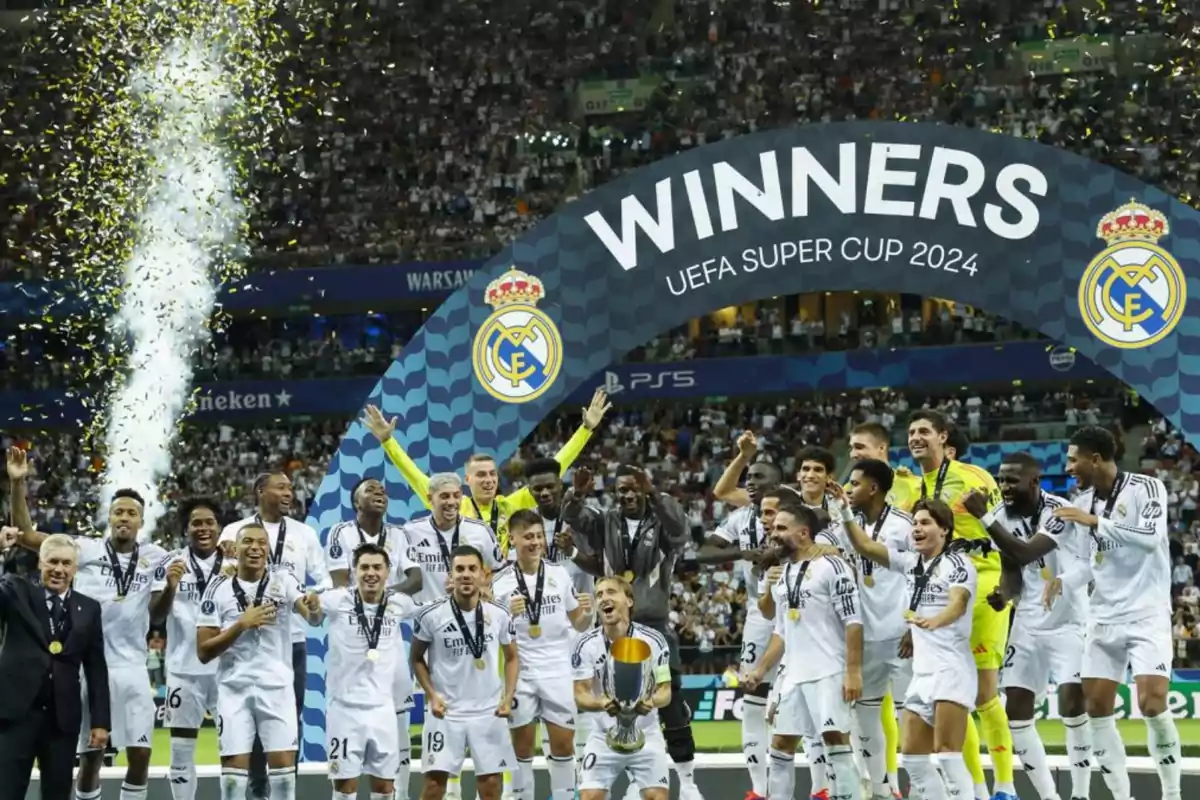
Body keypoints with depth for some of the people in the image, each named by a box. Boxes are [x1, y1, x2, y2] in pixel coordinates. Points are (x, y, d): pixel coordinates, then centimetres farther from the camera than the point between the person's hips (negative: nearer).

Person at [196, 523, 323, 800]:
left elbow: (312, 618, -19)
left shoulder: (283, 581, -1)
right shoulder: (219, 588, -1)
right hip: (235, 689, 0)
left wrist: (314, 609, -43)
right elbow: (203, 652, -3)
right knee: (234, 768, -1)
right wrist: (241, 624, -15)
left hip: (277, 686, 0)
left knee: (283, 764, -1)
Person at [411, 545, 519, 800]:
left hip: (489, 712, 2)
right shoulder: (431, 616, -10)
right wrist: (432, 695, -10)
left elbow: (512, 658, 10)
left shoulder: (499, 615, -4)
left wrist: (508, 698, -3)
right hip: (446, 712, -2)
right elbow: (417, 659, 4)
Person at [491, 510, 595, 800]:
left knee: (563, 742, 3)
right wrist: (508, 615, -24)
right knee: (522, 744, 5)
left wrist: (586, 613, -11)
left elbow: (578, 625, 10)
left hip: (558, 670, 2)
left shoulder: (559, 574, 3)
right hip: (520, 673, -2)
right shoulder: (501, 581, -5)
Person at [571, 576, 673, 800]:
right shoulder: (587, 645, -10)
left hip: (645, 735, 0)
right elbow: (580, 695, -10)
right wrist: (602, 703, -33)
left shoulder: (653, 641, -11)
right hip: (605, 736, 1)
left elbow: (665, 691, -8)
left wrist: (651, 702, -32)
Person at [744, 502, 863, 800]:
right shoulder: (781, 574, 16)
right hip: (794, 675, 8)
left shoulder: (831, 566, -8)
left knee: (835, 741, -11)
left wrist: (853, 671, -18)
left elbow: (853, 622, -12)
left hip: (828, 673, -8)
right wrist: (761, 669, 18)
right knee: (780, 744, 9)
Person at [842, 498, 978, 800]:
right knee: (912, 756, 7)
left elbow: (958, 604, -25)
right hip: (923, 671, 8)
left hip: (951, 669, -8)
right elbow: (866, 546, 12)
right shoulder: (911, 562, 15)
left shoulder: (958, 563, -7)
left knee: (947, 753, -18)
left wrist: (934, 621, -46)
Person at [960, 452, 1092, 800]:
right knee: (1017, 711, 1)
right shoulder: (1002, 515, -1)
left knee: (1072, 703, -18)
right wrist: (1003, 593, -17)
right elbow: (1013, 570, 4)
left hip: (1069, 622, -6)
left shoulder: (1060, 511, -20)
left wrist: (984, 517, -34)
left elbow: (1026, 554, -32)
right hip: (1028, 623, 6)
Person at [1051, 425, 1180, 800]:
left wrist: (1097, 522, -25)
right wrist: (1063, 581, -1)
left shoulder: (1146, 488, -9)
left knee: (1152, 704, -18)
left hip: (1146, 614, -7)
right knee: (1096, 708, 1)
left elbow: (1151, 538, -24)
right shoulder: (1082, 502, 9)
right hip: (1104, 617, 7)